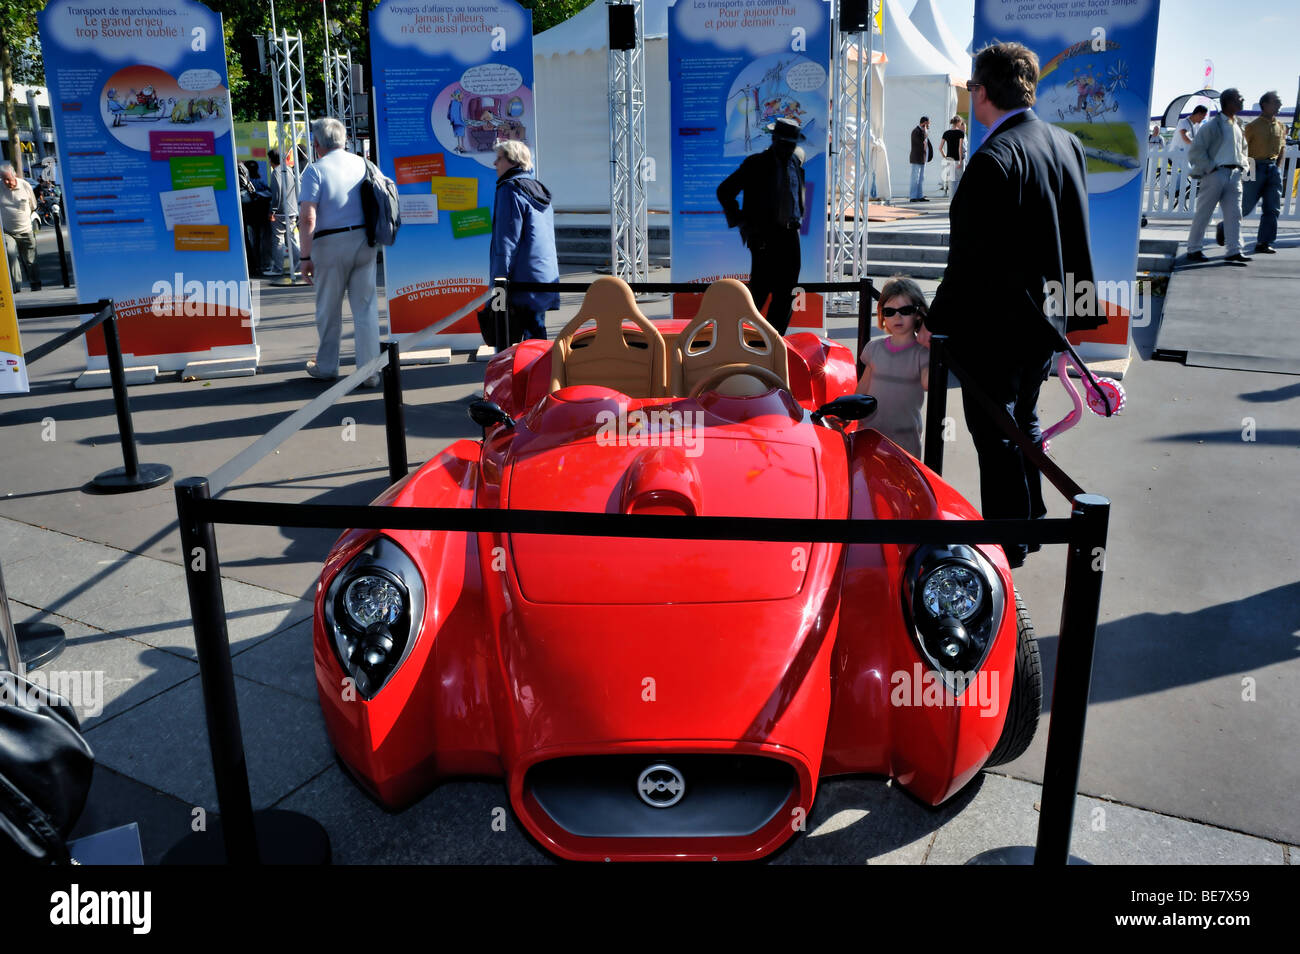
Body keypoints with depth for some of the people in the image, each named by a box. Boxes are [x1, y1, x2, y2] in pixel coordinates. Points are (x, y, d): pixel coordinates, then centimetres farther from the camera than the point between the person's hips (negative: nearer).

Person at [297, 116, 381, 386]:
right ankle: (370, 371, 4)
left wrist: (305, 256, -11)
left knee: (328, 310, 11)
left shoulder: (315, 170, -7)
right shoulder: (362, 164, 8)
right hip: (364, 241, 4)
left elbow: (307, 217, -15)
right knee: (366, 307, 5)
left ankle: (326, 366, 25)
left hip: (330, 244, -4)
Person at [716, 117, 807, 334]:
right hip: (764, 236, -6)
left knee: (786, 292, 4)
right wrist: (742, 221, -7)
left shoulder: (796, 161, 11)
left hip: (791, 236, 6)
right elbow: (724, 191, -4)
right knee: (760, 289, -10)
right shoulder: (756, 163, -4)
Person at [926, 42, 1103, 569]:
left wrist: (937, 322, -15)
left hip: (995, 325, -9)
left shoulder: (992, 159, -23)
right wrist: (1067, 303, 20)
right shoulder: (1067, 143, 4)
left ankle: (1006, 542, 16)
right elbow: (1075, 237, 11)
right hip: (1045, 315, 9)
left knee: (995, 436, 5)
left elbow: (971, 257, -23)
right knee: (1024, 420, 23)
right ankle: (1030, 520, 38)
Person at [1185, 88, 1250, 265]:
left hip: (1234, 175, 7)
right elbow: (1196, 150, -10)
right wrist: (1210, 168, -14)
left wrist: (1242, 166, 15)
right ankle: (1193, 250, 9)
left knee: (1234, 214, 0)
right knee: (1203, 213, 0)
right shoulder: (1213, 126, -6)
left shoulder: (1237, 127, 17)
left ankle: (1234, 251, -1)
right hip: (1215, 174, -7)